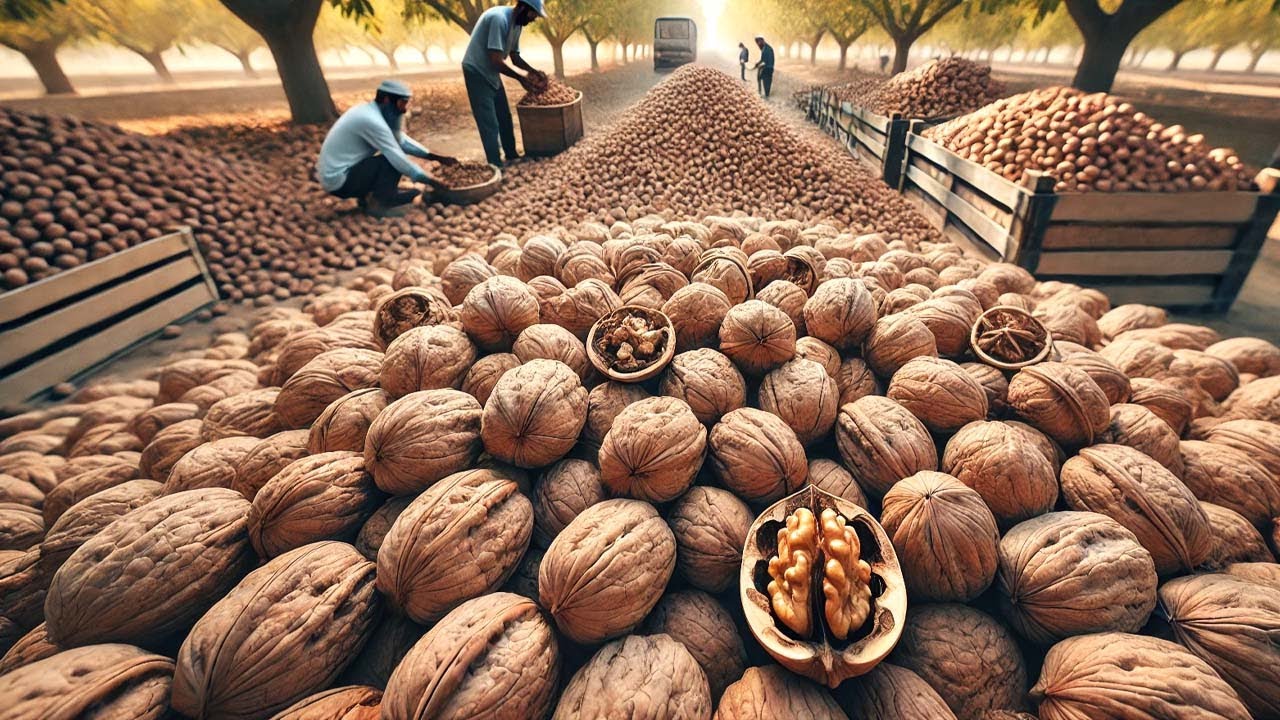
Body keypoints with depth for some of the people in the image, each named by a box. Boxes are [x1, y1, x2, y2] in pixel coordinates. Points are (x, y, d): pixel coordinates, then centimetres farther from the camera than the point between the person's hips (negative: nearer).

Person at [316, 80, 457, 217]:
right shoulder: (371, 120, -21)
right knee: (393, 161, -18)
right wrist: (431, 182, -16)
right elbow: (398, 159, -22)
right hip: (338, 180, -9)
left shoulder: (370, 111, 6)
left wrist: (435, 157, 1)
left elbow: (401, 141, 10)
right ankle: (378, 204, -7)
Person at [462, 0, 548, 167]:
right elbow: (496, 60, -28)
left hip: (492, 73, 9)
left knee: (504, 117, 16)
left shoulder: (517, 24, 4)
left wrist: (534, 72, 0)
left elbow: (515, 57, 15)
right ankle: (496, 166, -4)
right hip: (477, 72, -9)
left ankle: (512, 156, 29)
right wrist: (520, 78, -19)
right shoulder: (498, 18, -24)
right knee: (489, 124, -9)